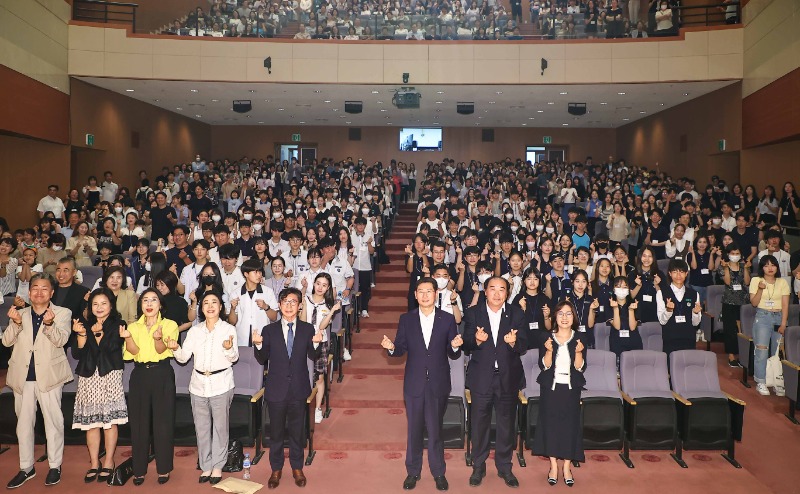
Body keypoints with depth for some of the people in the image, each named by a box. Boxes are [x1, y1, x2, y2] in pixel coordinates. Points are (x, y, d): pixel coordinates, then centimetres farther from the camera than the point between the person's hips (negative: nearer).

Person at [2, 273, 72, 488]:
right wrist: (16, 323, -22)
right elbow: (7, 341, -2)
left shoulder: (62, 313, -2)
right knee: (23, 423, 13)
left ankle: (55, 466, 17)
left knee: (53, 421, 4)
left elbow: (61, 340, -15)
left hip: (48, 375, -3)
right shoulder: (20, 314, 7)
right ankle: (26, 468, 26)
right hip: (23, 376, 4)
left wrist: (49, 324, -34)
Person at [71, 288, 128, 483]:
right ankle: (94, 463, 16)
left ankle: (108, 462, 11)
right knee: (90, 422, 4)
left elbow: (113, 349, -13)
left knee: (110, 420, -2)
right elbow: (77, 354, 1)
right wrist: (81, 335, -12)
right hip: (88, 377, 3)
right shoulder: (85, 325, 11)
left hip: (110, 377, -3)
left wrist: (99, 333, -12)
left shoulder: (118, 325, 2)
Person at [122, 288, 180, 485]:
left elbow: (161, 350, -12)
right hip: (139, 375, 3)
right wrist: (128, 337, -26)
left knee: (163, 421, 1)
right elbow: (134, 351, -6)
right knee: (138, 422, 5)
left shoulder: (169, 325, 2)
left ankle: (164, 468, 14)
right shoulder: (134, 326, 10)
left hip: (162, 375, -2)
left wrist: (158, 338, -33)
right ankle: (139, 469, 18)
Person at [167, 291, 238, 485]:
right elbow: (184, 357, 2)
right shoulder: (195, 330, 7)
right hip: (199, 384, 3)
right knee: (201, 428, 10)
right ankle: (206, 466, 22)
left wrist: (229, 349, -32)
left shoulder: (229, 329, -3)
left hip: (221, 384, -3)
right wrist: (175, 348, -18)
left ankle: (217, 466, 18)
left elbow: (234, 358, -11)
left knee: (220, 427, 4)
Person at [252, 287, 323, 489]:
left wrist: (316, 344, -23)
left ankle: (297, 468, 31)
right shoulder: (269, 330, -3)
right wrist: (258, 345, -21)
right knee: (276, 431, 13)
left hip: (298, 389, 0)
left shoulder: (307, 329, -2)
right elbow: (262, 360, -2)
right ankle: (276, 469, 31)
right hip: (276, 389, 0)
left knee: (296, 430, 14)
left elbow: (313, 357, -3)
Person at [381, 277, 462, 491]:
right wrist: (391, 347, -21)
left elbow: (453, 355, -2)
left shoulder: (448, 319, -2)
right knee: (414, 429, 13)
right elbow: (401, 349, 0)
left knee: (435, 430, 11)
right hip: (414, 384, 1)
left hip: (438, 384, -1)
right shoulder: (406, 319, 0)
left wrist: (455, 347, -24)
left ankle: (438, 472, 28)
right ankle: (413, 471, 29)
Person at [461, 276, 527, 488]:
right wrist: (477, 340, -27)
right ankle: (478, 466, 27)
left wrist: (514, 342, -26)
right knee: (479, 424, 10)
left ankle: (505, 467, 30)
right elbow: (466, 345, -6)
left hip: (508, 377, 1)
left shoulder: (516, 314, 0)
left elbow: (523, 347, -4)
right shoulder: (473, 313, -2)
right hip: (481, 377, -1)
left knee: (507, 424, 12)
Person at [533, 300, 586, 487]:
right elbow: (544, 366, -8)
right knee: (550, 424, 4)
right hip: (550, 388, 0)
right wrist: (549, 351, -24)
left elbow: (580, 368, -6)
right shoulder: (547, 338, -2)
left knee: (570, 424, 3)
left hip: (571, 389, 0)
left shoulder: (579, 338, -1)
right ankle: (553, 466, 16)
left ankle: (567, 467, 16)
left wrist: (578, 352, -23)